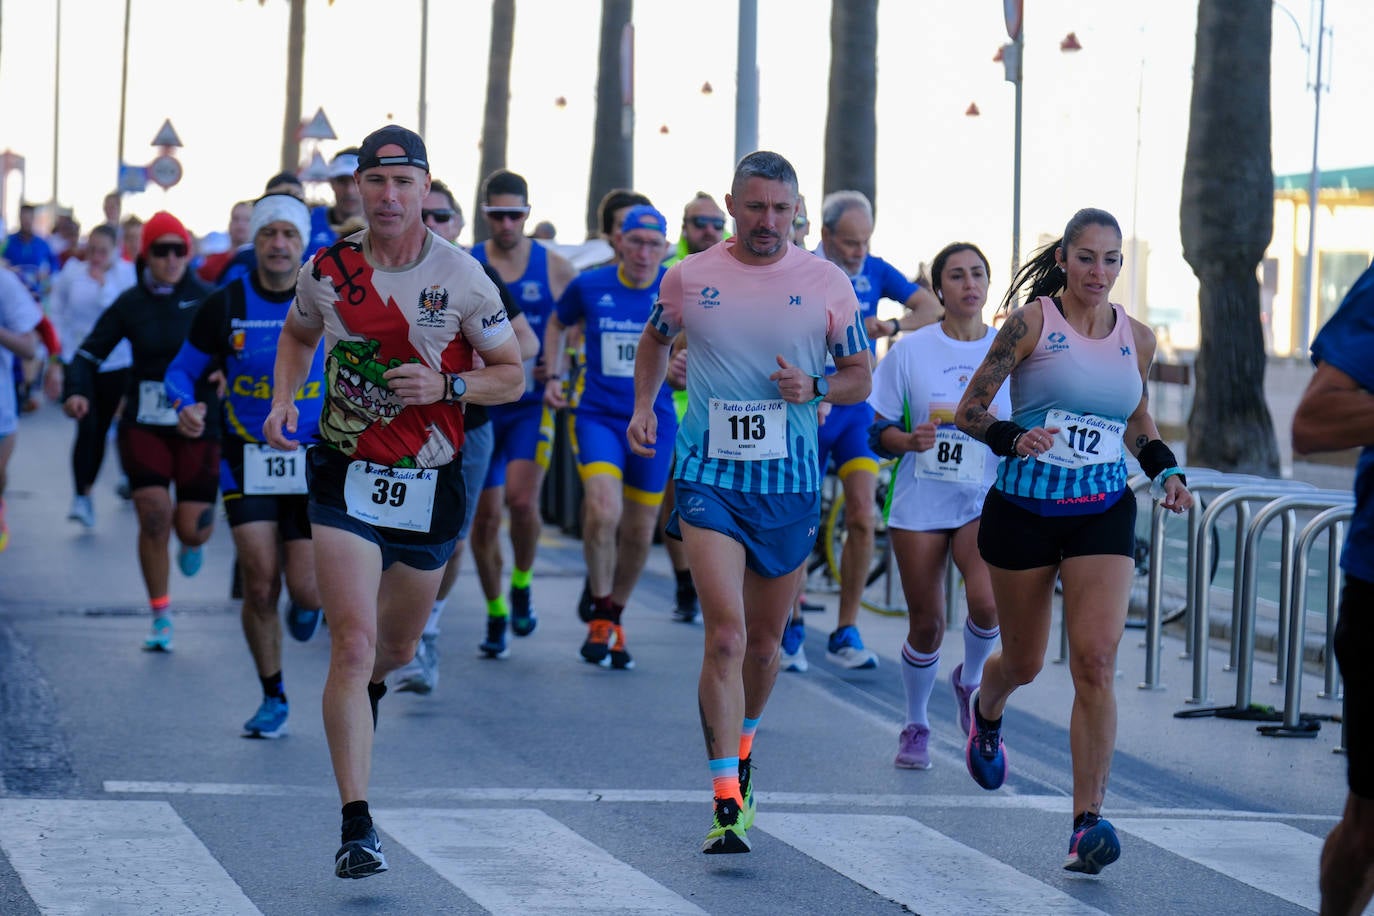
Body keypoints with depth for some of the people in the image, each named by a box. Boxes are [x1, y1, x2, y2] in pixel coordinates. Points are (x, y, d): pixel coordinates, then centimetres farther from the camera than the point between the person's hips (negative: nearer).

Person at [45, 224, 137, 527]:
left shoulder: (126, 274, -4)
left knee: (101, 430, 7)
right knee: (86, 427, -15)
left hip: (115, 365, 1)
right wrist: (57, 362, 3)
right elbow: (60, 319, 5)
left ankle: (87, 490, 24)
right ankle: (80, 496, -17)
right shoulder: (71, 273, -2)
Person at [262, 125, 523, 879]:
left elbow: (510, 375, 0)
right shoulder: (325, 271, -4)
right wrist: (283, 401, 0)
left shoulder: (462, 279, -8)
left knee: (397, 647, 18)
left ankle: (366, 690, 57)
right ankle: (356, 827, -16)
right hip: (346, 477, -1)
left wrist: (446, 385, -18)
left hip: (431, 482, 1)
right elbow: (297, 334, 18)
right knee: (353, 642, -15)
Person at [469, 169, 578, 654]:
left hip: (533, 404, -1)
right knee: (485, 513, 3)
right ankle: (495, 612, 20)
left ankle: (522, 585, 7)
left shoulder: (556, 268, 0)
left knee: (521, 499, -20)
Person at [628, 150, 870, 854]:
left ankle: (740, 747, 43)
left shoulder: (827, 283, 0)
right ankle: (727, 804, -17)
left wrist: (813, 388, -13)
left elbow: (860, 376, 7)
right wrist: (644, 406, 9)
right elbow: (655, 339, 22)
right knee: (726, 633, -16)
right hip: (708, 477, -1)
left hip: (790, 483, 2)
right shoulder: (688, 278, 1)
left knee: (763, 642, 14)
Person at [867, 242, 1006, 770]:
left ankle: (969, 681, 7)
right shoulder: (910, 351, 0)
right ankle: (916, 726, 25)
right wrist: (910, 440, -17)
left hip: (987, 503, 0)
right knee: (926, 623, 2)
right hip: (920, 503, 0)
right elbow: (879, 432, 3)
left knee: (986, 600, -24)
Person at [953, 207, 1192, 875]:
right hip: (1024, 510, -2)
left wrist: (1164, 471, 7)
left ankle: (1088, 822, -14)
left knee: (1096, 660, -15)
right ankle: (986, 714, 52)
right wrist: (1012, 438, -25)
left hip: (1102, 513, 2)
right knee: (1023, 662, 13)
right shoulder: (1032, 322, -6)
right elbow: (969, 410, -6)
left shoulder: (1136, 338, 5)